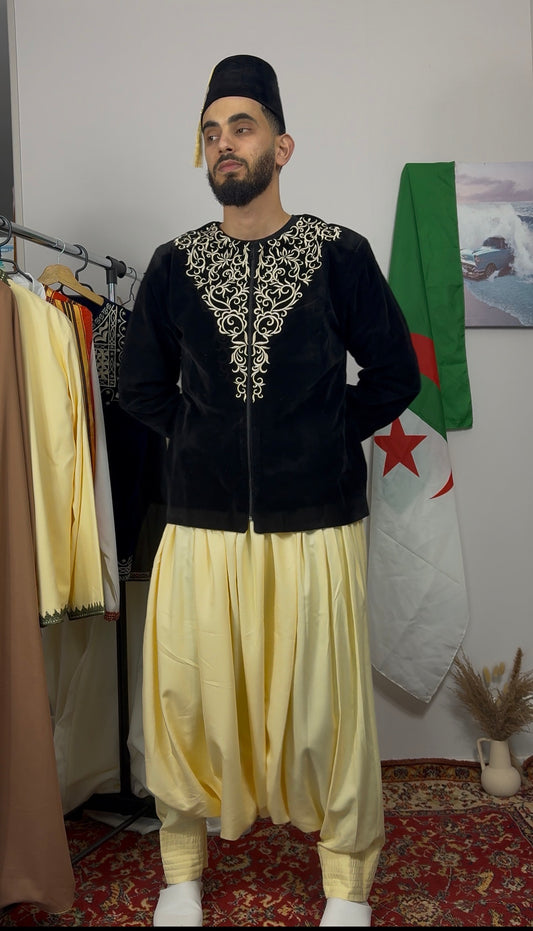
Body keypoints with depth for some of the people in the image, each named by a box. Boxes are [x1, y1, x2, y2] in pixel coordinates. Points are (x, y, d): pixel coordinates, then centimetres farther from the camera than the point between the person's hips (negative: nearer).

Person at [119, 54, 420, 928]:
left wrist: (326, 435, 3)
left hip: (317, 524, -2)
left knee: (325, 701, 6)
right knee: (185, 697, 8)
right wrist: (208, 438, 8)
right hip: (201, 526, 2)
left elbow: (394, 374, 5)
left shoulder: (340, 254, 1)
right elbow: (142, 387, 14)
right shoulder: (174, 264, 7)